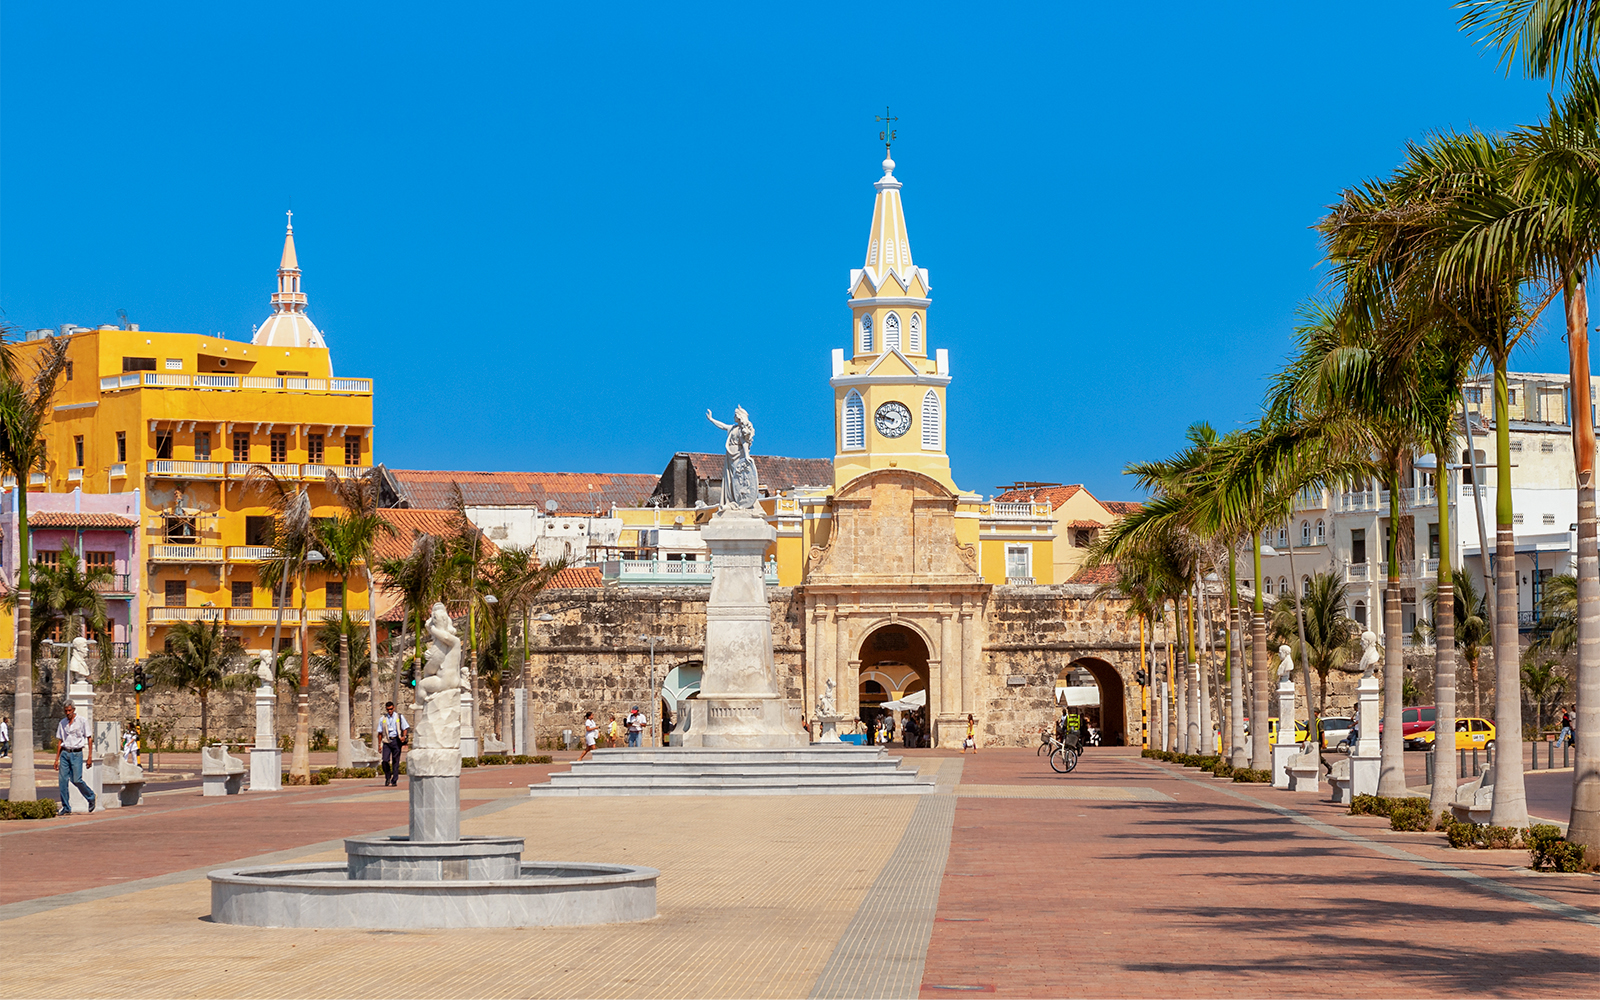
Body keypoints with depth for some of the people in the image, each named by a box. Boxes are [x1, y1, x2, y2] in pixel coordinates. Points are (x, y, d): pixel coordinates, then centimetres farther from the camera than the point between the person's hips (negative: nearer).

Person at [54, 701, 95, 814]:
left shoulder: (82, 722, -1)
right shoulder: (62, 723, 11)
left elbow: (89, 739, 0)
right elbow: (60, 742, 15)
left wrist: (90, 757, -6)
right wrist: (57, 759, 11)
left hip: (76, 753, -4)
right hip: (65, 753, 4)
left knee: (76, 780, -10)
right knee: (63, 779, -4)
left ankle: (91, 797, 14)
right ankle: (66, 807, 2)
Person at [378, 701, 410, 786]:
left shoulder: (399, 717, 8)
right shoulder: (383, 719, 12)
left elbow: (405, 728, 7)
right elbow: (380, 733, 14)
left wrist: (404, 736, -13)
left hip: (396, 740, -1)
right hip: (387, 741, 1)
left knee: (395, 761, -2)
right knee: (385, 760, -12)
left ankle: (394, 780, 4)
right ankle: (387, 777, 9)